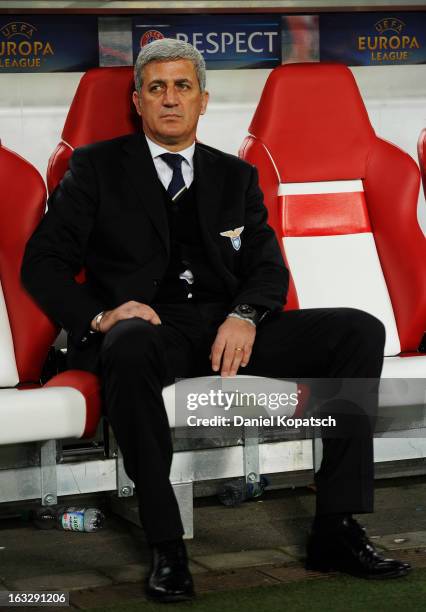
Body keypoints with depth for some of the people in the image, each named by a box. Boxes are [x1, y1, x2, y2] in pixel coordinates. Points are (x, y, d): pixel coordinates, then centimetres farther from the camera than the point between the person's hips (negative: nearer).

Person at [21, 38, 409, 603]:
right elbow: (42, 262, 5)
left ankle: (336, 530, -18)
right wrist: (98, 317, -15)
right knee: (130, 346, -41)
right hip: (149, 326, -4)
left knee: (361, 332, -17)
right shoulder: (97, 167, 12)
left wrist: (244, 316, -13)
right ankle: (166, 547, -33)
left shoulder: (237, 176, 21)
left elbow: (269, 269, 11)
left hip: (228, 328, 4)